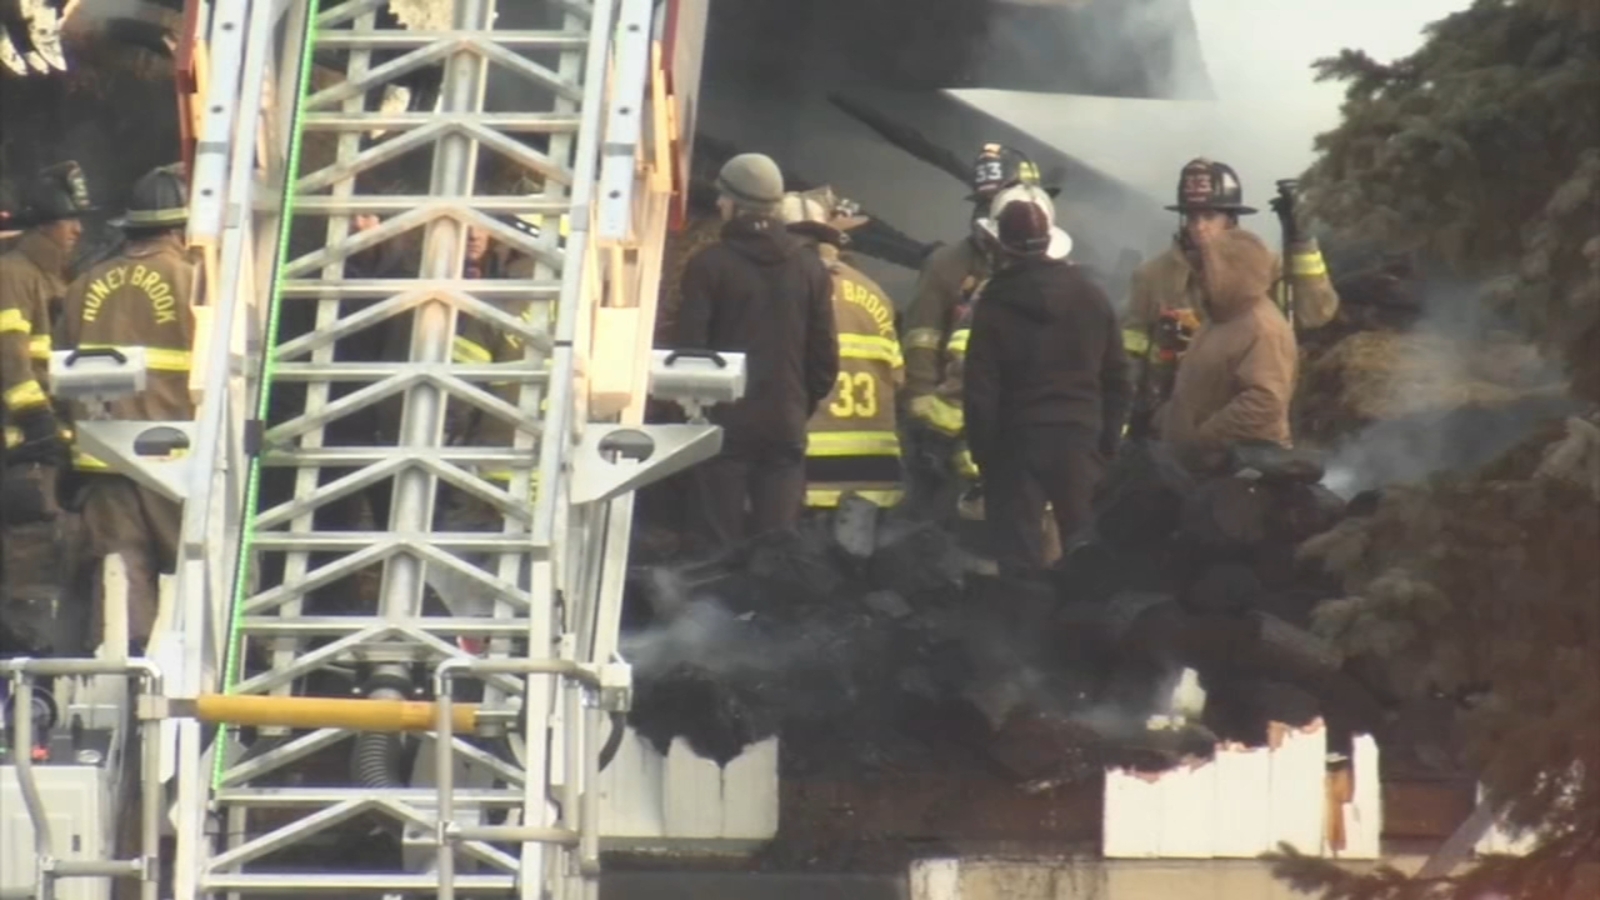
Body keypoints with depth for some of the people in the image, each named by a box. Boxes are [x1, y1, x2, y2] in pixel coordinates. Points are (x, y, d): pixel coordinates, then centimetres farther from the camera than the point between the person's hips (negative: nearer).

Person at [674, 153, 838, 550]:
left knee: (721, 545, -1)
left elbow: (688, 347, -10)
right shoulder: (808, 268, 6)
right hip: (786, 428, 4)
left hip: (725, 426, -3)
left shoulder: (710, 265, -7)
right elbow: (825, 358, 7)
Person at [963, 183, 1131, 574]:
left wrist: (982, 450, -1)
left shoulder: (994, 305, -8)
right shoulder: (1092, 298, 4)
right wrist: (1108, 440, 12)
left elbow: (980, 390, -9)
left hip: (1017, 439, -3)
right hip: (1081, 438, 3)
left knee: (1018, 556, 0)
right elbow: (1116, 378, 7)